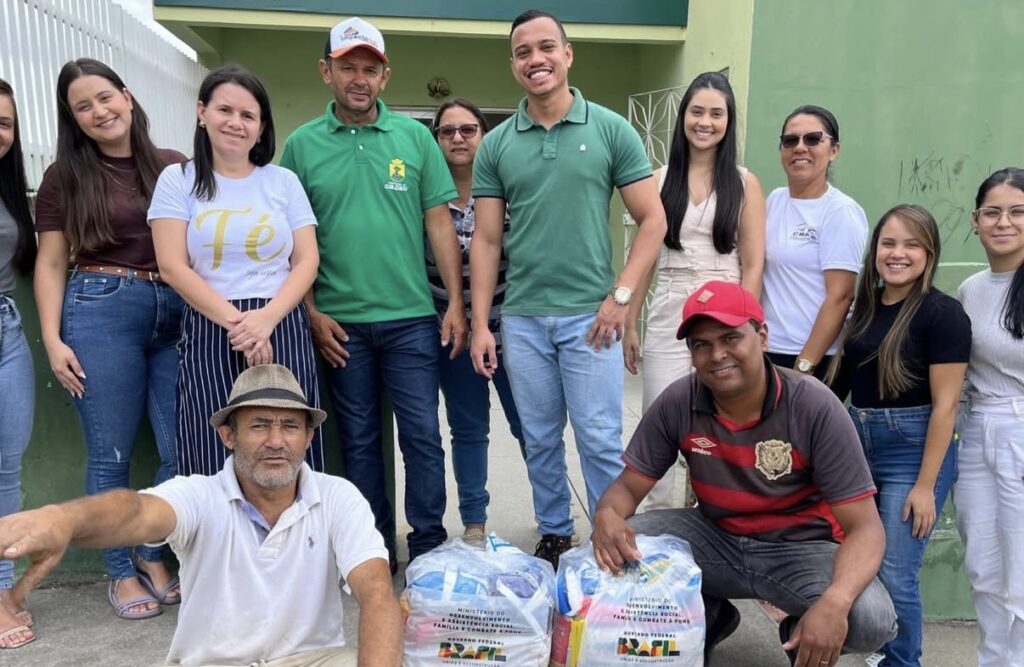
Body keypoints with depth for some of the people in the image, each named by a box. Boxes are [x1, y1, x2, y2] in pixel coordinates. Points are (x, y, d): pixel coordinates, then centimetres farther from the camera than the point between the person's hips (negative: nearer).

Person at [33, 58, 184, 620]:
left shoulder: (174, 167, 8)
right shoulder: (66, 176, 6)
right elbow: (51, 264, 6)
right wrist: (52, 339, -3)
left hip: (178, 314, 2)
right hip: (100, 312, -1)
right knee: (111, 453, 5)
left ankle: (152, 554, 26)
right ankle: (120, 572, 22)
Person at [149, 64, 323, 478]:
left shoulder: (283, 181, 11)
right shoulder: (178, 180, 6)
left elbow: (306, 262, 4)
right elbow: (172, 267, -2)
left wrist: (266, 318, -12)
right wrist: (235, 322, -13)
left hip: (282, 331, 1)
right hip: (211, 335, -1)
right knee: (218, 465, -1)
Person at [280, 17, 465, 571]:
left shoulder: (414, 137, 5)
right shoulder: (302, 145, 4)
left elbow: (439, 223, 4)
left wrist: (455, 303, -2)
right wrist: (311, 312, -3)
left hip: (410, 317, 0)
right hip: (339, 322, 1)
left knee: (422, 435, 3)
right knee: (359, 440, 10)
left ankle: (429, 546, 19)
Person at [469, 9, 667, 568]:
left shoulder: (611, 130, -1)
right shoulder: (495, 145, 5)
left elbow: (652, 219, 0)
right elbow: (486, 240, 5)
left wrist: (621, 295, -9)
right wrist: (480, 323, 0)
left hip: (589, 315, -2)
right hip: (522, 318, 3)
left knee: (600, 441, 2)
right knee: (540, 440, 13)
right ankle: (553, 535, 31)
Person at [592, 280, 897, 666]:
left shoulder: (815, 408, -22)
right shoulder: (677, 404, -14)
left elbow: (865, 527, -22)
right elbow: (629, 486, -5)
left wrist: (835, 600, -42)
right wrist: (607, 515, -31)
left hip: (801, 547, -2)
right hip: (715, 538, 3)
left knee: (871, 620, -32)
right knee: (615, 547, -20)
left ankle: (800, 633, 7)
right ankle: (705, 619, 10)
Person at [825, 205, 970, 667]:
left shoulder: (942, 313, -11)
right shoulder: (866, 306, 8)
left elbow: (945, 405, -13)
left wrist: (926, 484, -15)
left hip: (912, 452, -6)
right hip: (858, 444, 6)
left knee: (894, 575, -2)